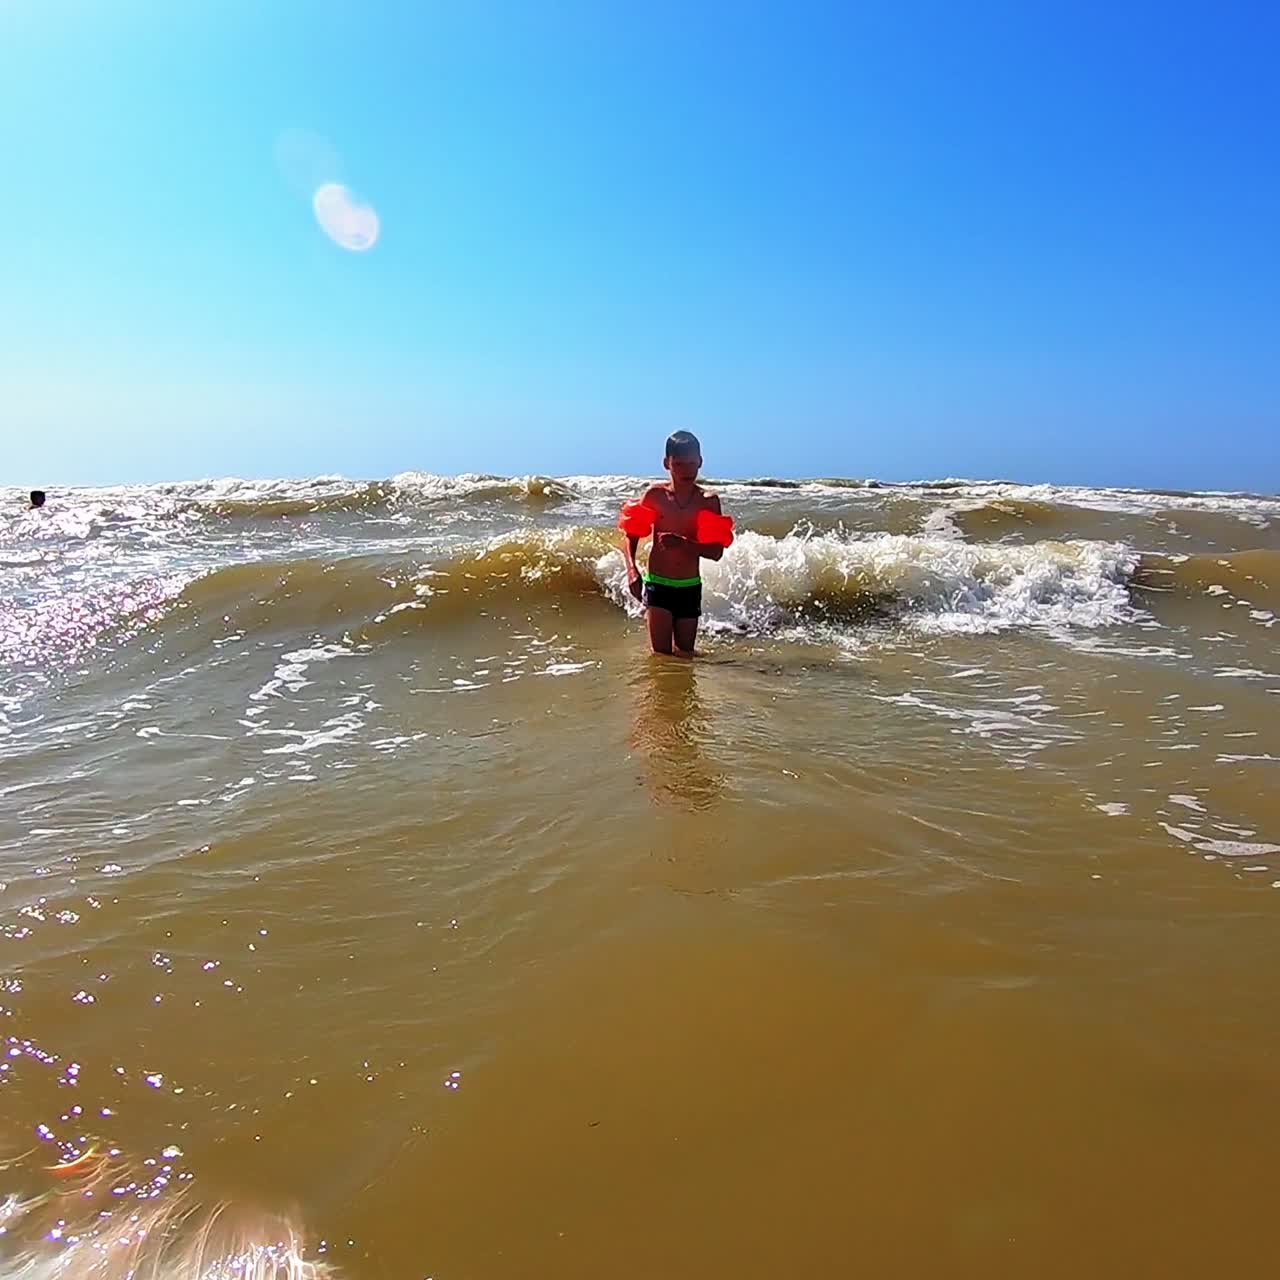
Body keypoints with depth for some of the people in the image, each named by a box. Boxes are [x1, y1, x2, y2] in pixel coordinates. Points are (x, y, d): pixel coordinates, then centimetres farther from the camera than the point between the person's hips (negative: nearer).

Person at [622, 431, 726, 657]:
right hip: (658, 584, -1)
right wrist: (632, 569, -16)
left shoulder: (708, 501, -1)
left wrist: (682, 543, -21)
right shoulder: (655, 494, -2)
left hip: (690, 588, 1)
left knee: (685, 655, 10)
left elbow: (716, 552, -5)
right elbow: (631, 536, 1)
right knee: (661, 654, -8)